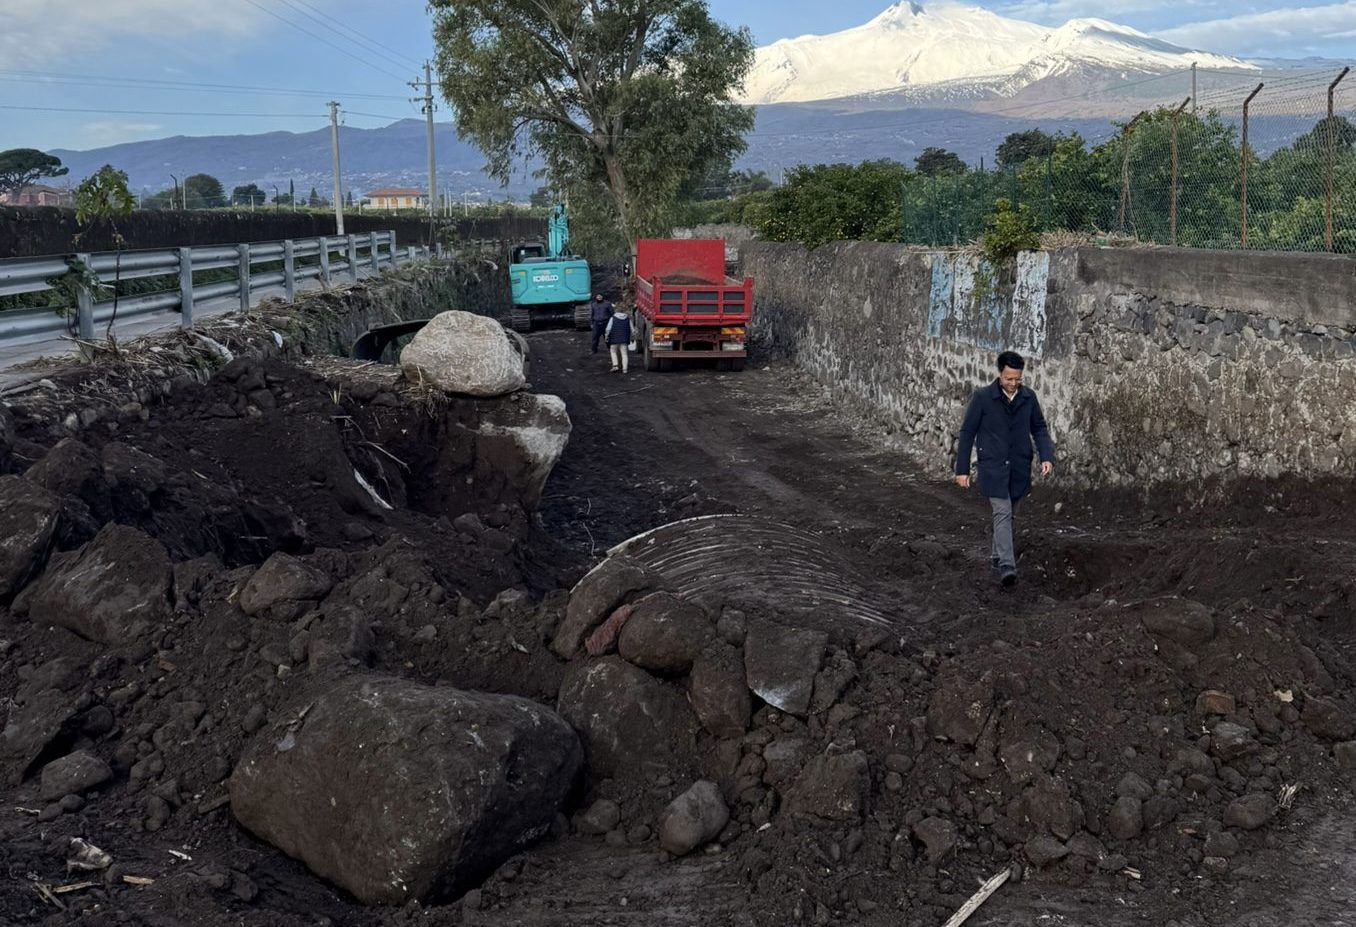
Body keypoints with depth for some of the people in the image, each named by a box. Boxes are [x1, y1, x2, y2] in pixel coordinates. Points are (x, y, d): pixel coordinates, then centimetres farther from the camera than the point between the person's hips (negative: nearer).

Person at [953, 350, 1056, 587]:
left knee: (1007, 513, 14)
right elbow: (967, 433, -5)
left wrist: (1047, 456, -7)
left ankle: (998, 555, 31)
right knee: (1002, 513, -13)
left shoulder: (1028, 397, 1)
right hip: (993, 467, -4)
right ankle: (1007, 565, -16)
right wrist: (962, 469, -5)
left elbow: (1039, 428, 9)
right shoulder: (982, 397, -10)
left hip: (1019, 468, 4)